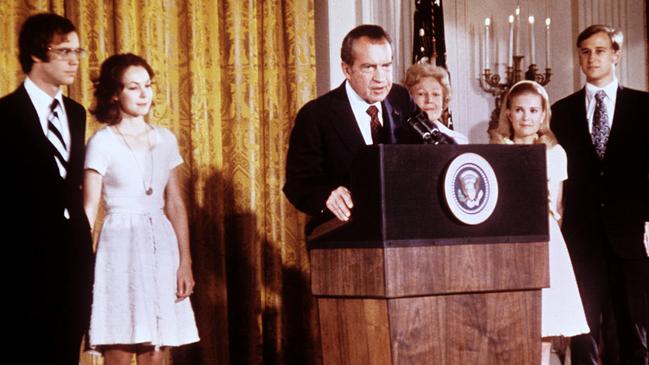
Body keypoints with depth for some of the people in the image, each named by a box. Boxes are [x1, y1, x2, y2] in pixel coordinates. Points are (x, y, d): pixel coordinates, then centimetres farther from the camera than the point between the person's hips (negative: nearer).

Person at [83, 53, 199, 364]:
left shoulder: (165, 140, 10)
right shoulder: (102, 142, -3)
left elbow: (175, 205, 12)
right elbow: (89, 209, -5)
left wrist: (185, 261, 6)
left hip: (160, 246, 4)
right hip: (121, 246, -4)